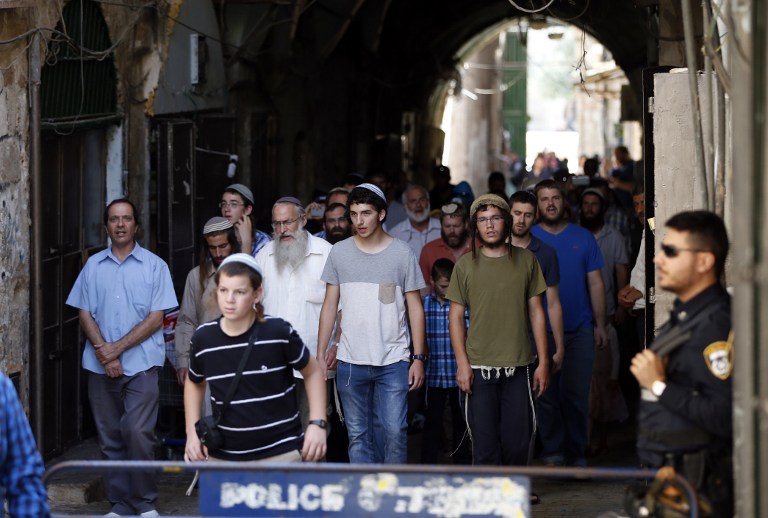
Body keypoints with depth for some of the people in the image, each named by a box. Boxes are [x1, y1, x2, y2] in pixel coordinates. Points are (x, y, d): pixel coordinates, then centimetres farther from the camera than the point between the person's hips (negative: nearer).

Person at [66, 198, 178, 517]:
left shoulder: (154, 266, 2)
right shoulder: (93, 266, 10)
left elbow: (156, 318, -3)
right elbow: (85, 314, 7)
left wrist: (118, 347, -11)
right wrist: (103, 352, -8)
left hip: (142, 363, -3)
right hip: (100, 367, 3)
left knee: (137, 432, -14)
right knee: (110, 438, 5)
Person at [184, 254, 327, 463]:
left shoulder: (278, 333, -10)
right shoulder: (203, 338, -2)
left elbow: (312, 371, 6)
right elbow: (195, 382, 19)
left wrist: (317, 423, -3)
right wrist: (192, 433, 9)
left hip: (281, 454, -2)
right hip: (224, 457, 2)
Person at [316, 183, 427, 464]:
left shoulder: (402, 253, 1)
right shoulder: (339, 252, 5)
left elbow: (415, 308, 3)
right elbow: (330, 305, 10)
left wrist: (419, 358, -3)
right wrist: (320, 352, 3)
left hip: (393, 360, -2)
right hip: (350, 361, 2)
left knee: (394, 430, -8)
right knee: (358, 434, 5)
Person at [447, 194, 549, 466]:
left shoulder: (526, 260, 6)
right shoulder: (466, 265, 2)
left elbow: (536, 311, 8)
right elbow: (456, 316, 3)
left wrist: (543, 361, 4)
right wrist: (462, 364, -6)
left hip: (518, 368, 1)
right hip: (479, 369, -1)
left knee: (518, 443, 1)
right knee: (485, 445, -1)